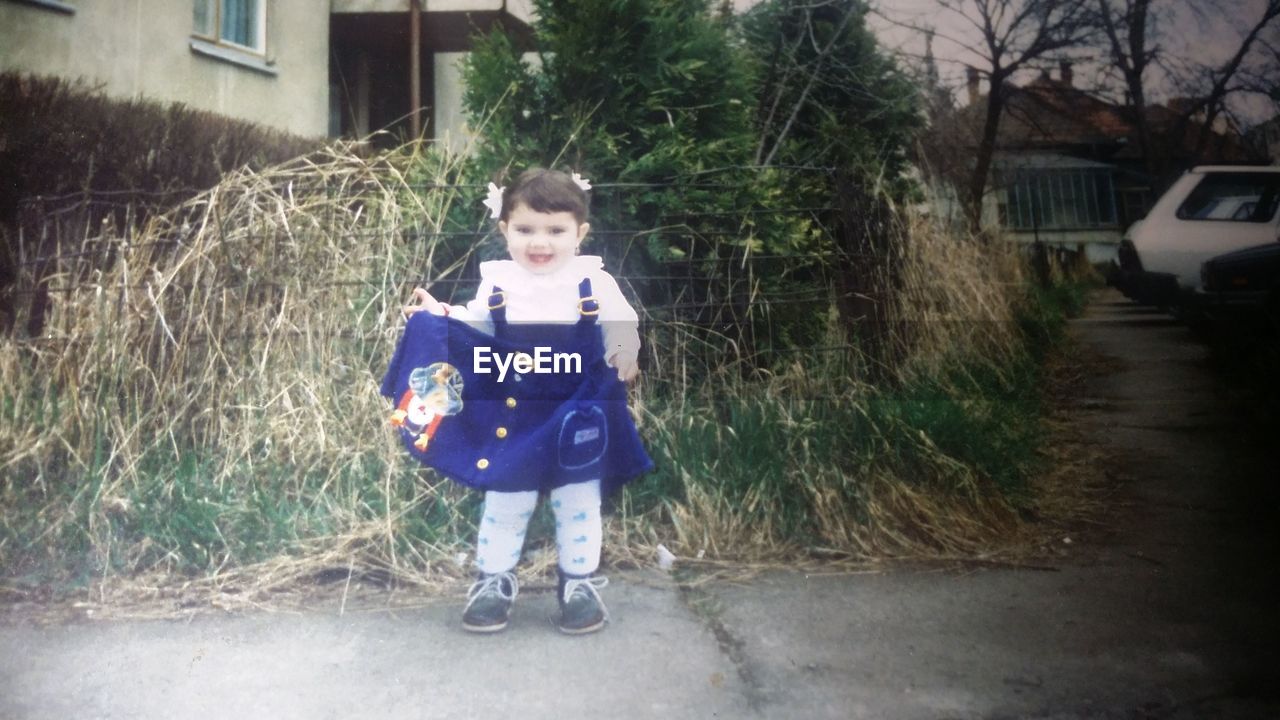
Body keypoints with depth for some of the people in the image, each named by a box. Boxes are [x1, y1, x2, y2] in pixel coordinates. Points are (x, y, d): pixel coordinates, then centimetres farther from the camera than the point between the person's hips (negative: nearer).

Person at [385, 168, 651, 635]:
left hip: (576, 422, -1)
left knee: (578, 503, 10)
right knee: (504, 502, 11)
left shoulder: (595, 282, -4)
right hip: (513, 420, 1)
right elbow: (474, 328, 11)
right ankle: (495, 580, 28)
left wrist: (625, 355, -17)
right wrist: (438, 316, -3)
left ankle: (580, 583, 27)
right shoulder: (497, 283, 1)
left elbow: (622, 328, 1)